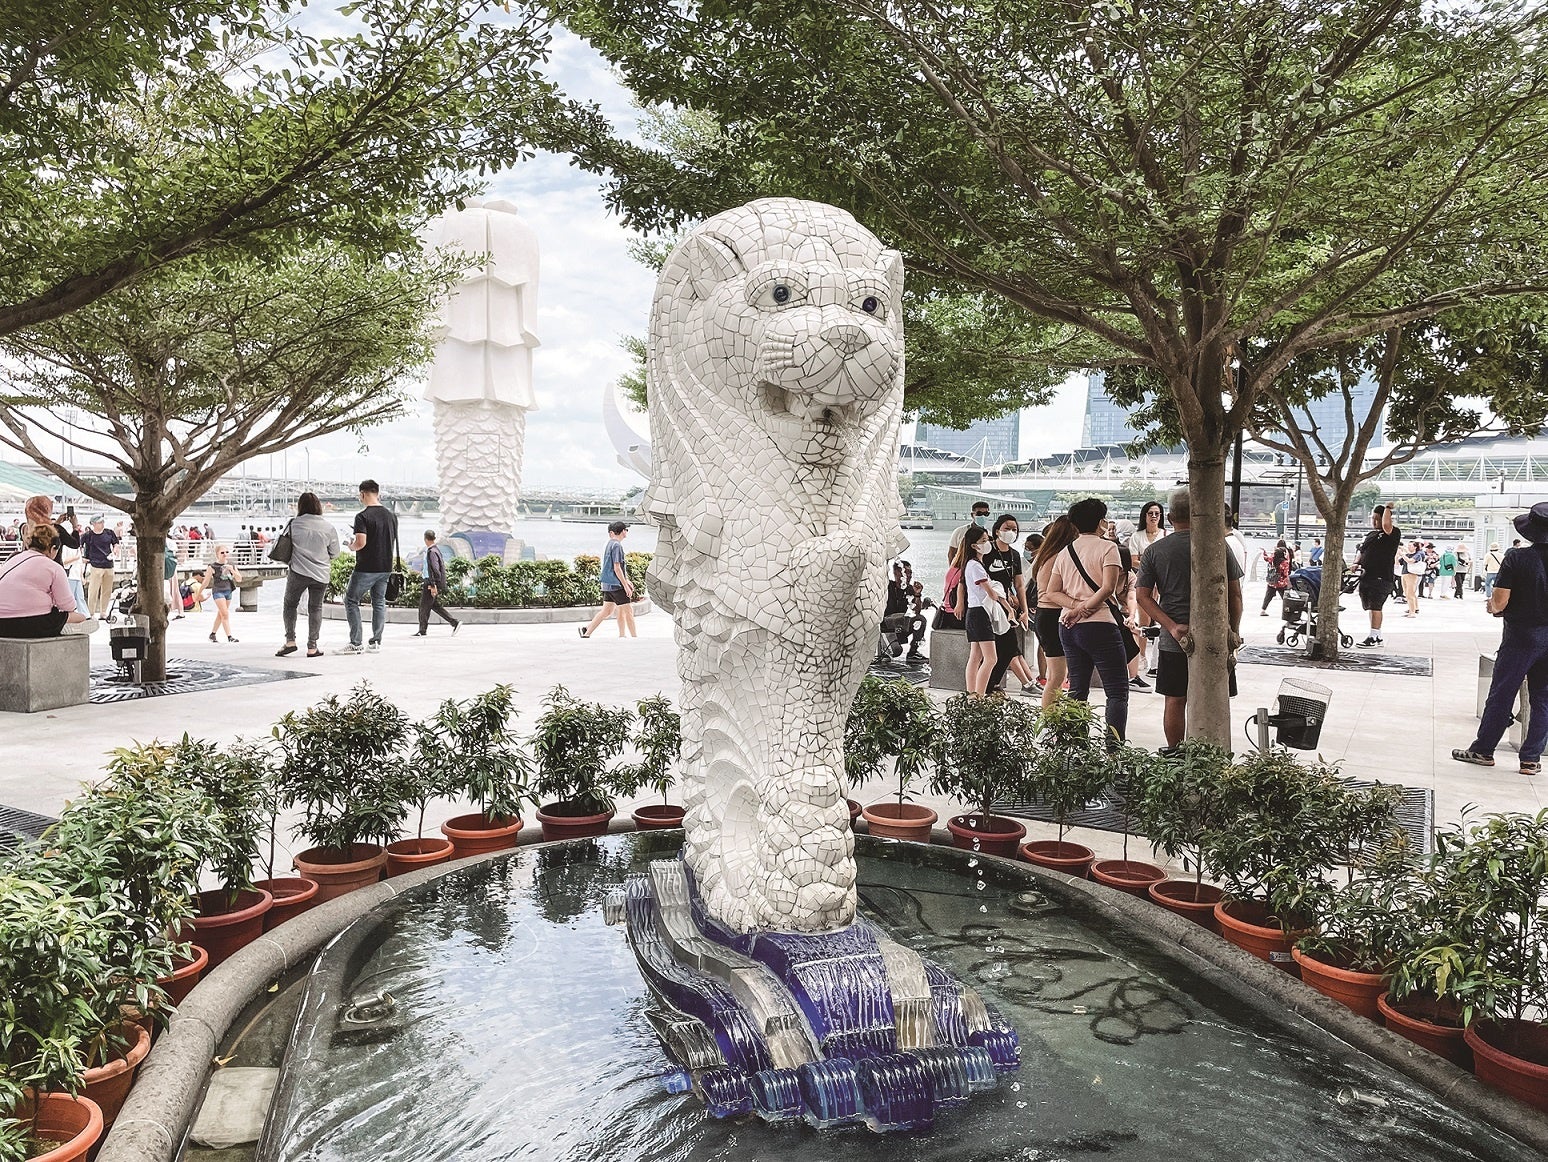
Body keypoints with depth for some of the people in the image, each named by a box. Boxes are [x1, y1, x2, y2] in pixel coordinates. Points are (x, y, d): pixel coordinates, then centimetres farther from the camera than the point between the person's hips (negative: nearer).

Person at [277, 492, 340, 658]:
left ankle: (290, 640, 7)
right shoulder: (329, 528, -2)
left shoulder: (294, 524, -4)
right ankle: (312, 647, 8)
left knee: (290, 604, 16)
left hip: (298, 571, -1)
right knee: (315, 608, 10)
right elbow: (335, 552, 6)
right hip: (321, 574, 1)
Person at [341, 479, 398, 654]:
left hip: (366, 567, -6)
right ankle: (376, 642, 12)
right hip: (385, 567, 6)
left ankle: (356, 643, -1)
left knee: (351, 600, 4)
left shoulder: (362, 516, -13)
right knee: (379, 602, 13)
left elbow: (361, 542, -21)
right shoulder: (391, 516, 8)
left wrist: (351, 546, -1)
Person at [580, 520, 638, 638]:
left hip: (607, 584, 9)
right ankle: (634, 637, 7)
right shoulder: (616, 545, -15)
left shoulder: (609, 544, 14)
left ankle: (586, 632, 10)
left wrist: (626, 581, 25)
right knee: (628, 611, 0)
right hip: (616, 584, -9)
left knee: (606, 611, 12)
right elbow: (617, 568, -19)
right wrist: (626, 585, -16)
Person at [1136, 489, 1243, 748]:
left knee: (1175, 701, 9)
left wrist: (1172, 627, -10)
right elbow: (1235, 595, 1)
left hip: (1174, 641, 0)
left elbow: (1142, 596, -6)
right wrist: (1234, 631, 12)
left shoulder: (1154, 552, 0)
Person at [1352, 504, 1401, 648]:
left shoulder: (1393, 533, -3)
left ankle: (1372, 638, -9)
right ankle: (1378, 637, 19)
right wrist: (1356, 563, 6)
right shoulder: (1370, 535, 21)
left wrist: (1388, 508, -10)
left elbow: (1386, 525, -25)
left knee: (1375, 607, -11)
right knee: (1371, 607, 11)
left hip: (1382, 578, -8)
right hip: (1366, 576, 8)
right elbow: (1361, 551, 25)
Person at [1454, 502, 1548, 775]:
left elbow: (1499, 602, -15)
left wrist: (1493, 605, 6)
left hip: (1520, 635, -3)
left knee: (1501, 695, 6)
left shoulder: (1516, 558, -14)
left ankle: (1482, 750, 13)